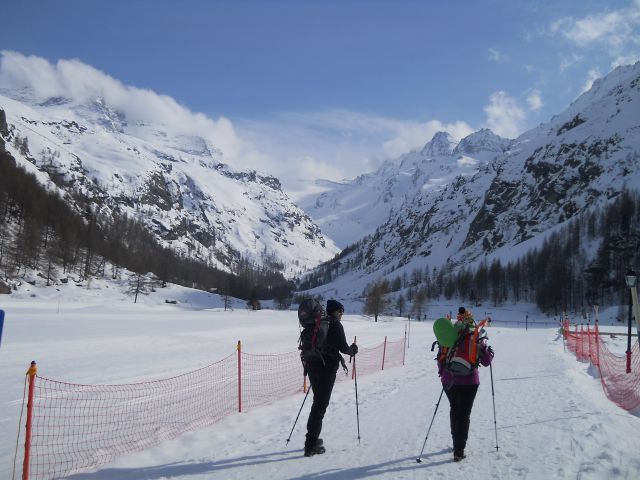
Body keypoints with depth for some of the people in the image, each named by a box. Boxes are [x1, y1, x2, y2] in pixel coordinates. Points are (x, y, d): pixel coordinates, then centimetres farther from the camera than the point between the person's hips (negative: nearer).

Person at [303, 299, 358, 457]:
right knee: (321, 404, -3)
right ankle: (311, 445, -3)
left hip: (312, 365, 7)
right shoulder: (335, 325, -8)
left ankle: (312, 438, 28)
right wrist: (352, 350, 11)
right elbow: (343, 347, -11)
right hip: (327, 367, -7)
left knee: (318, 401, 21)